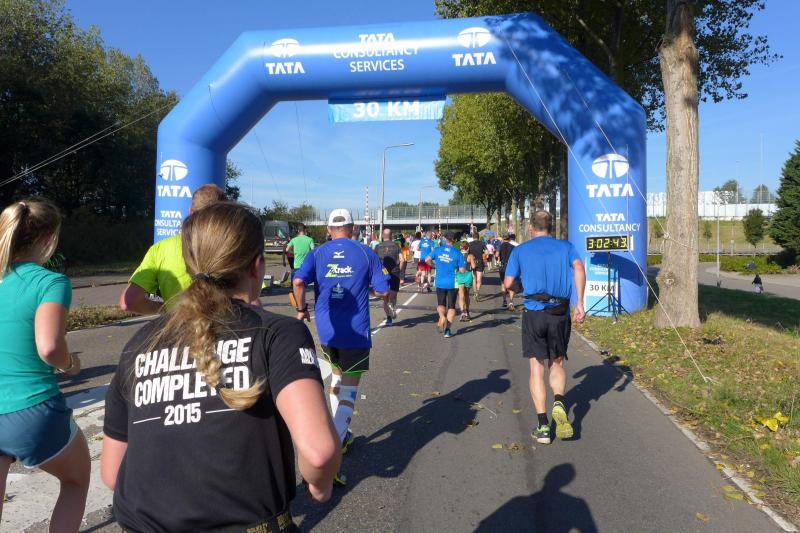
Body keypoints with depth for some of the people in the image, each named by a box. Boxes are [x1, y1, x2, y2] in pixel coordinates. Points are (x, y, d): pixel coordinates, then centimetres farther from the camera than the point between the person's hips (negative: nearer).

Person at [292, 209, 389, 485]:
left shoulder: (317, 253, 3)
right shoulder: (366, 253, -1)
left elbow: (299, 281, -12)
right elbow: (383, 289, 0)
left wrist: (301, 309, 3)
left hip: (326, 331, 3)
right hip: (356, 333, -3)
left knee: (337, 380, 25)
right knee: (348, 391, -1)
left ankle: (341, 435, 36)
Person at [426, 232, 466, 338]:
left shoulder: (438, 250, -2)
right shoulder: (457, 253, -9)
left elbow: (427, 259, -3)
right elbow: (462, 270, -10)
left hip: (440, 283, 1)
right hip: (452, 283, -1)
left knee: (441, 304, 17)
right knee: (451, 306, 10)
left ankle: (442, 316, -16)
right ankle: (448, 330, 5)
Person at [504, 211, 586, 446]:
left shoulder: (520, 250, 7)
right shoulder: (566, 246, 9)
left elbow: (507, 283, 2)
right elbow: (578, 267, -10)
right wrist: (580, 302, -10)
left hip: (534, 312, -1)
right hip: (560, 314, 1)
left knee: (537, 367, 5)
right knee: (557, 364, 18)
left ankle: (543, 426, 2)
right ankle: (559, 403, -9)